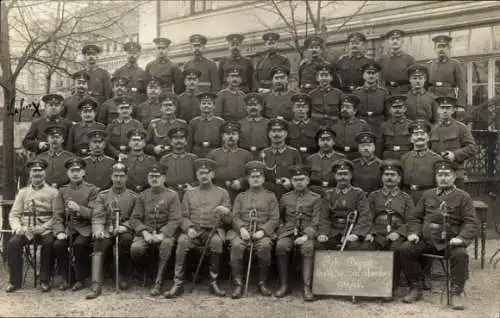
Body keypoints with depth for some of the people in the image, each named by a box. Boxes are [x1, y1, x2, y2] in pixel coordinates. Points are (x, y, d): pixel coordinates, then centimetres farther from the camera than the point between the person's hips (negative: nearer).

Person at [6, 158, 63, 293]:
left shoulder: (53, 192, 6)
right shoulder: (23, 192, 14)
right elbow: (14, 215, 11)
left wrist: (41, 228, -15)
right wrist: (17, 227, -11)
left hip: (45, 230, -2)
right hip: (25, 230, 2)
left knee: (49, 243, -33)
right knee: (13, 243, -27)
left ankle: (44, 280, -17)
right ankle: (15, 281, -13)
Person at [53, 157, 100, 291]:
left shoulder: (92, 190, 2)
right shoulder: (63, 190, 13)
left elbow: (93, 214, -5)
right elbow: (58, 215, 9)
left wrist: (79, 209, -22)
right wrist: (60, 231, -8)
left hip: (85, 227, -3)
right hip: (68, 227, 3)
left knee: (78, 244, -31)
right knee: (58, 245, -24)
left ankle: (80, 279, -11)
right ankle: (66, 279, -4)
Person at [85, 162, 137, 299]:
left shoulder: (133, 196, 12)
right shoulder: (102, 195, 13)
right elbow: (97, 216, 2)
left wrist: (125, 226, -16)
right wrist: (98, 230, -19)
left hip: (124, 230, 0)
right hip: (106, 231, 1)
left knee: (126, 238, -34)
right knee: (99, 246, -30)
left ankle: (123, 276, -15)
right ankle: (96, 285, -38)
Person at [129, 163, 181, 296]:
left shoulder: (172, 195, 5)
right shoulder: (142, 196, 13)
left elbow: (175, 220, -4)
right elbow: (135, 218, 6)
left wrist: (162, 234, -19)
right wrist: (144, 232, -13)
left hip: (165, 232, -2)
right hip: (146, 232, 2)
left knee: (167, 244, -37)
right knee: (135, 248, -30)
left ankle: (158, 282, -26)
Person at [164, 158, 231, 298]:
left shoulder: (222, 193, 13)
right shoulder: (189, 193, 17)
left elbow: (228, 219, 6)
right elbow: (184, 216, 10)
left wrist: (225, 212, -18)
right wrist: (189, 228, -12)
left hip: (214, 230, -1)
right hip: (194, 230, 1)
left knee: (216, 241, -35)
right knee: (182, 241, -31)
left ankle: (214, 283, -24)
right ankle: (178, 284, -27)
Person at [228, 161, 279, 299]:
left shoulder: (270, 196, 17)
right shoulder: (241, 196, 22)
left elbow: (274, 219, 6)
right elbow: (235, 217, 10)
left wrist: (263, 230, -11)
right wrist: (242, 228, -11)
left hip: (262, 232, -1)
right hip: (242, 231, 1)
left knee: (265, 246, -34)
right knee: (236, 245, -31)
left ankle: (263, 283, -17)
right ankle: (238, 284, -23)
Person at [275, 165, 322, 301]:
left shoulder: (316, 198, 11)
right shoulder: (285, 198, 19)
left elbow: (315, 222, 1)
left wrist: (306, 236, -14)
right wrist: (280, 229, 1)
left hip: (307, 233, -2)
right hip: (288, 231, 2)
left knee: (308, 248, -34)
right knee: (281, 246, -31)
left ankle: (307, 287, -32)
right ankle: (283, 285, -22)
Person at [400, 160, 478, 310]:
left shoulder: (463, 197, 6)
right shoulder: (427, 195, 16)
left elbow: (472, 223, -1)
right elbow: (414, 217, 18)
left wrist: (461, 238, -19)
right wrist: (413, 232, -1)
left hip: (450, 241, -3)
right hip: (426, 239, 3)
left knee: (461, 254, -34)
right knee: (405, 250, -21)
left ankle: (457, 292, -16)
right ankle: (416, 288, -7)